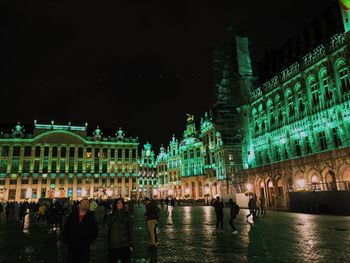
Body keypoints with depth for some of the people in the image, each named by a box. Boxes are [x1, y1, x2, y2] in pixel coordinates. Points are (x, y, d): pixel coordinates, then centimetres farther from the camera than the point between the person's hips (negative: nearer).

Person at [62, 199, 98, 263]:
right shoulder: (72, 215, 6)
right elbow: (65, 229, 9)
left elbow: (95, 231, 2)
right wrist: (66, 241, 1)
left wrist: (89, 242, -7)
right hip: (72, 247, 1)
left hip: (85, 248, -1)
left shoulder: (91, 217, 2)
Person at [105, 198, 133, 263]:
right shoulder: (110, 217, 1)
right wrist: (107, 248, -1)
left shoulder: (127, 216, 3)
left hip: (125, 246, 0)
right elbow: (107, 233, 2)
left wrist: (130, 244, -1)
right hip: (113, 247, 0)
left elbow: (130, 231, 5)